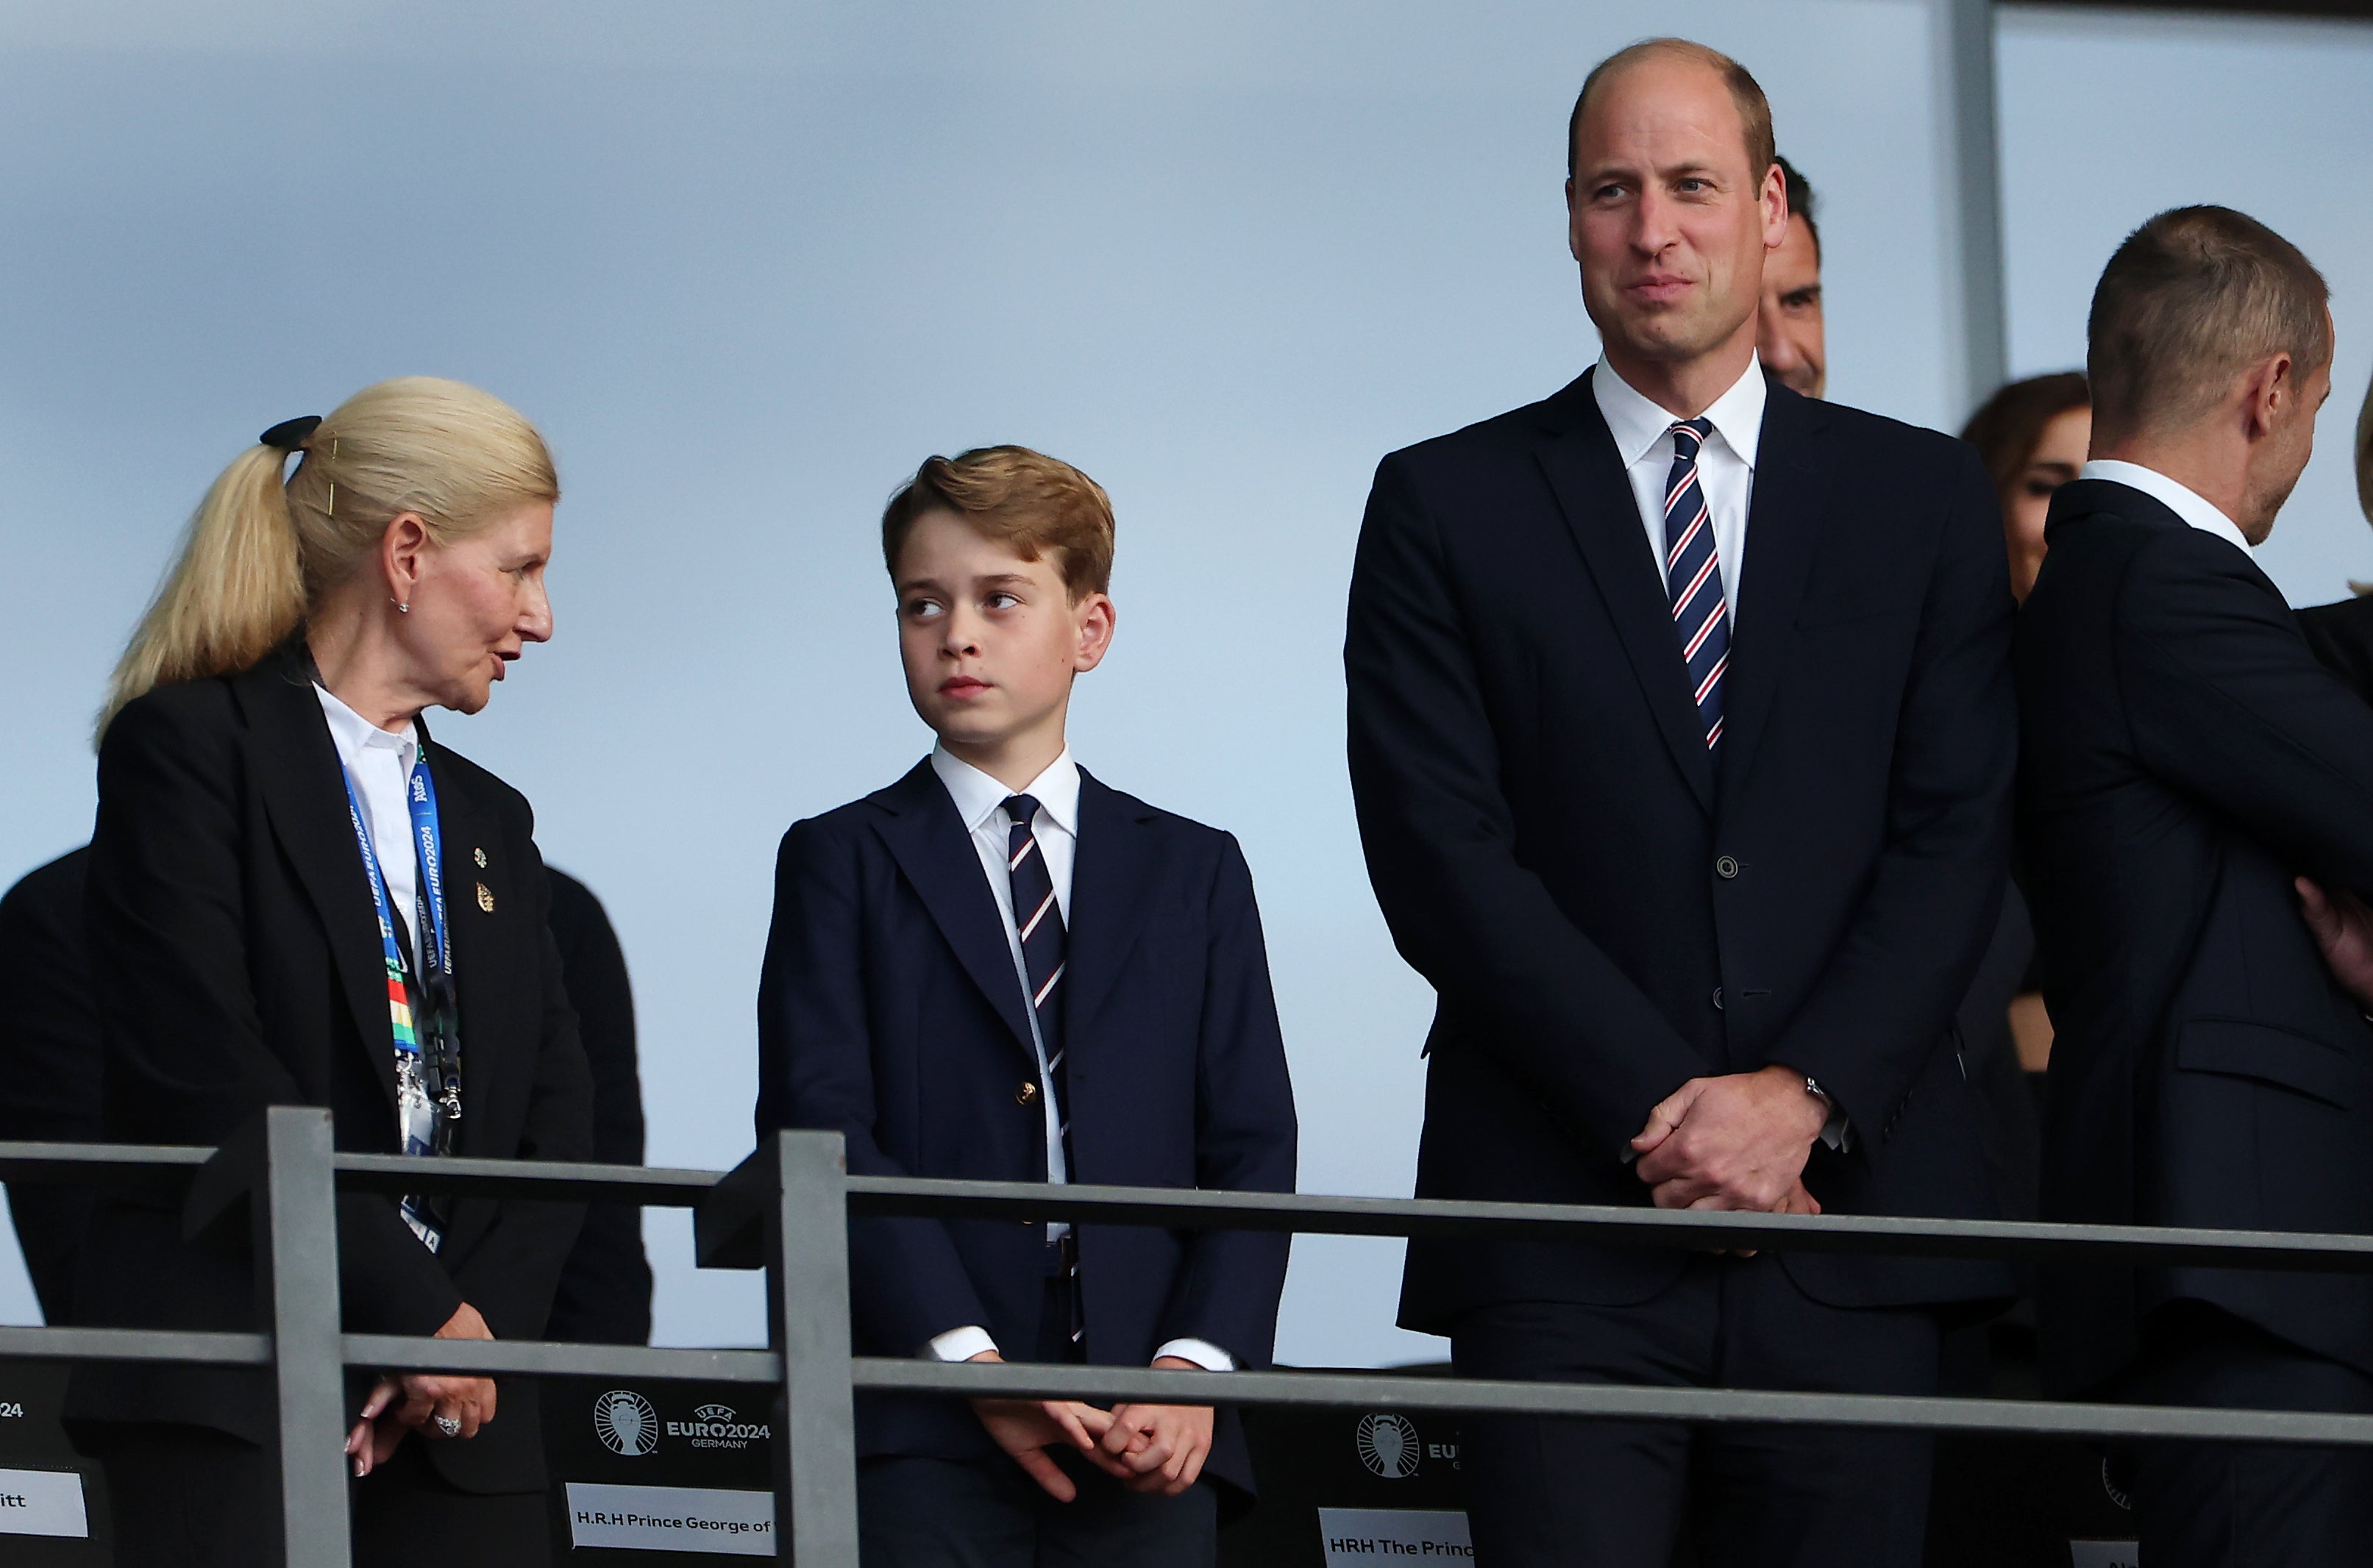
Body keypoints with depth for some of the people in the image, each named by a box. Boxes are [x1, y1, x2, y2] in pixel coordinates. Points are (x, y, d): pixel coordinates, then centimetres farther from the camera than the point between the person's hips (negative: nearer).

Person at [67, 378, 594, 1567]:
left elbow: (558, 1124, 15)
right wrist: (417, 1313, -11)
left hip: (459, 1425, 6)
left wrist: (481, 1320, -4)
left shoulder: (488, 822, 24)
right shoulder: (190, 748, 1)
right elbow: (204, 1077, -10)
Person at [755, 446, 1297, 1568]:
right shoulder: (842, 864, 10)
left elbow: (1253, 1146, 10)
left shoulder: (1194, 873, 17)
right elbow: (821, 1135, -2)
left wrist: (1198, 1360, -8)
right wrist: (969, 1360, -14)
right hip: (923, 1444, -2)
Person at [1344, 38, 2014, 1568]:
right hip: (1563, 1221, -1)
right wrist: (1665, 1109, -10)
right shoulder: (1448, 507, 8)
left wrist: (1803, 1096, -10)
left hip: (1850, 1217, 1)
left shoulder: (1923, 498, 13)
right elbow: (1443, 856, -1)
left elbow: (1956, 840, 5)